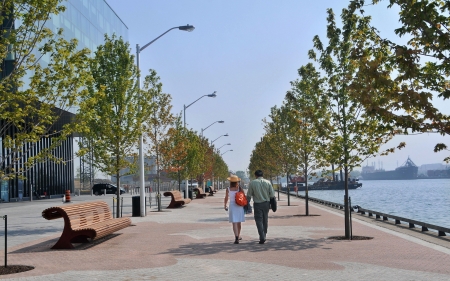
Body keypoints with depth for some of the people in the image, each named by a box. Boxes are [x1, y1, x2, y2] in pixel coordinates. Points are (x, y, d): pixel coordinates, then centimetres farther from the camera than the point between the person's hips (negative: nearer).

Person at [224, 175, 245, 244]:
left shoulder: (228, 189, -6)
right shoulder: (239, 188, -5)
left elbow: (226, 198, 1)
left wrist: (225, 205, 17)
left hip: (232, 206, -2)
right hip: (239, 206, 2)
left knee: (234, 223, -5)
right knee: (239, 222, 18)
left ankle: (236, 238, -19)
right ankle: (238, 236, 34)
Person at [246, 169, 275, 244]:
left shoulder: (252, 183, -5)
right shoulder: (268, 182, 0)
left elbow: (249, 195, -2)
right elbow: (272, 195, -1)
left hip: (257, 204, -3)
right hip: (266, 203, 3)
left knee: (259, 220, -1)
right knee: (265, 220, 16)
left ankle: (262, 237, -14)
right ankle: (264, 235, 26)